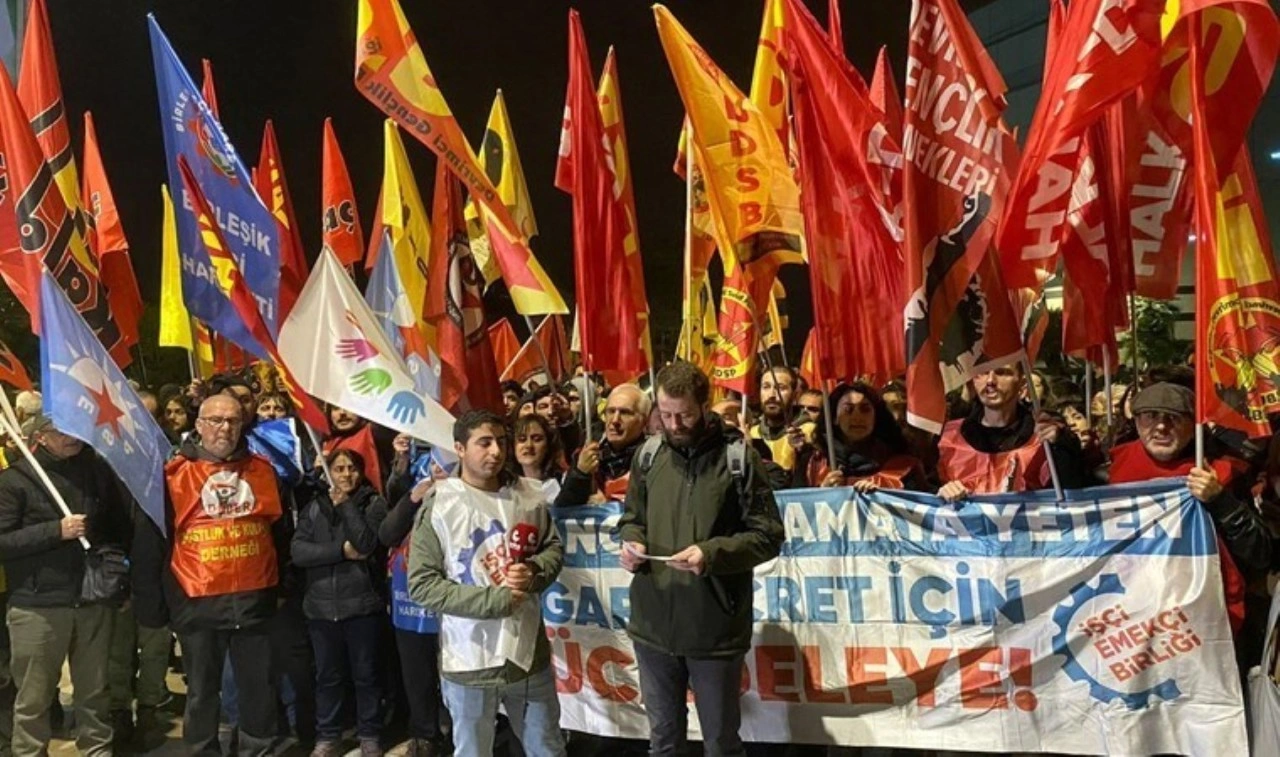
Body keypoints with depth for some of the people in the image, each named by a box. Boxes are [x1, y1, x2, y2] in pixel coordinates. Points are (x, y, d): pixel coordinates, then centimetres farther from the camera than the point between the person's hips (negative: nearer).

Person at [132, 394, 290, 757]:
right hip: (198, 601, -2)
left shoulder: (262, 469, 6)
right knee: (202, 688, 11)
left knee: (259, 685, 11)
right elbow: (149, 538, -3)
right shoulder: (174, 473, -3)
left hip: (254, 597, 2)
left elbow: (281, 530, 13)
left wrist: (281, 584, 13)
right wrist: (151, 601, -4)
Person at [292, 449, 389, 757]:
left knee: (366, 673, 8)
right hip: (322, 605, 3)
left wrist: (345, 504, -10)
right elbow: (298, 552, -4)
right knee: (327, 676, 13)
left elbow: (367, 543, -17)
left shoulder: (374, 504, -1)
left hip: (362, 604, -3)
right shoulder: (314, 507, 8)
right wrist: (342, 551, -14)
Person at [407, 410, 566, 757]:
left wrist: (534, 570, -12)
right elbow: (422, 584, -12)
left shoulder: (529, 496, -2)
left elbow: (554, 547, 11)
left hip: (530, 652, 3)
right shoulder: (438, 505, -12)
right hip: (469, 661, -3)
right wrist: (492, 599, -18)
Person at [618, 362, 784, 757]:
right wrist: (631, 542, -6)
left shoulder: (739, 457, -8)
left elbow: (768, 535, -7)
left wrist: (712, 553, -22)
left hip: (716, 628, -3)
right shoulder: (648, 456, 4)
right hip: (653, 625, 4)